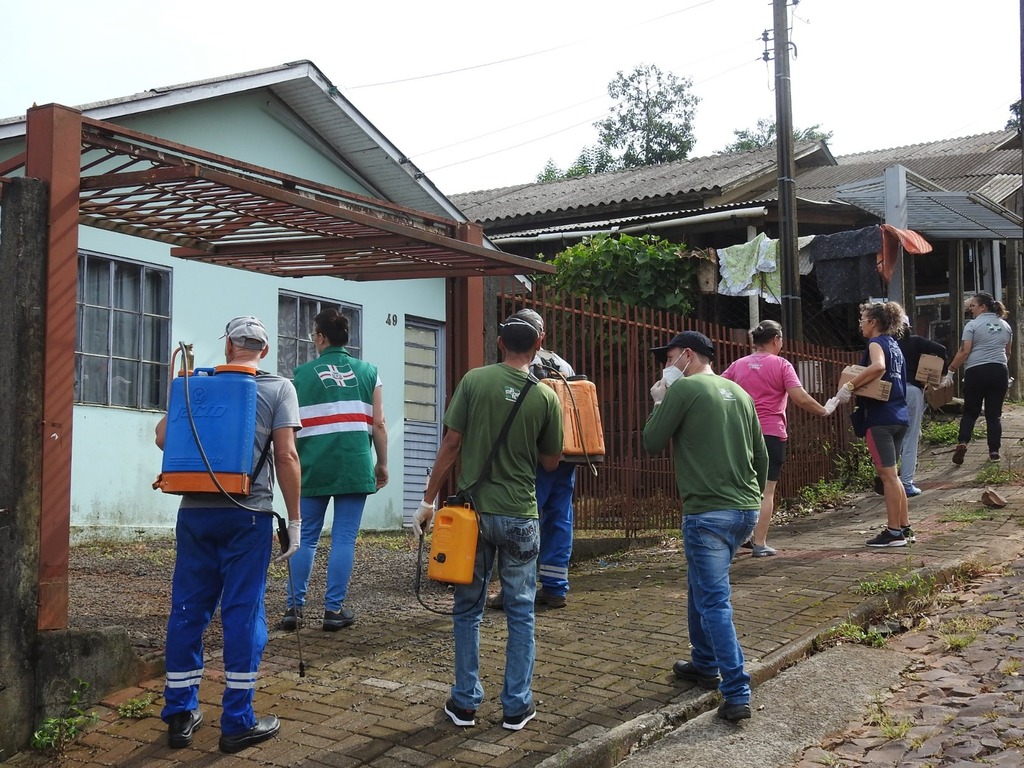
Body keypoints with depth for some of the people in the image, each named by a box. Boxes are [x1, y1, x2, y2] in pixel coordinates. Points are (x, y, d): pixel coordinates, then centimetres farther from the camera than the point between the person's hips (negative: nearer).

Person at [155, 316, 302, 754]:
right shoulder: (279, 389, 2)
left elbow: (163, 436, 9)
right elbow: (286, 455, -7)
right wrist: (294, 520, -3)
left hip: (195, 510, 3)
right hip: (247, 513, -3)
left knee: (188, 608, 10)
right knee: (243, 611, 1)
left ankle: (179, 714, 17)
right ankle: (238, 722, 6)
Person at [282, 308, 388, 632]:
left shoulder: (302, 374, 4)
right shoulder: (368, 372, 5)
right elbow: (378, 424, 0)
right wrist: (382, 464, 10)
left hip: (313, 468, 1)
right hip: (355, 468, 0)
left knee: (306, 537, 10)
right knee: (344, 538, 4)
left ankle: (294, 607, 11)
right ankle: (334, 609, 6)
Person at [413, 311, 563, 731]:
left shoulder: (474, 380, -6)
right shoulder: (546, 397, -4)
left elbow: (451, 443, -7)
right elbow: (550, 462, 6)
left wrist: (428, 500, 0)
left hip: (473, 511, 0)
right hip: (520, 516, 0)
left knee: (467, 609, 12)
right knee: (520, 612, 11)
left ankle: (465, 702, 19)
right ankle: (516, 705, 17)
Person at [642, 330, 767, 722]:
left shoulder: (684, 388, -8)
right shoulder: (739, 392, 13)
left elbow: (653, 443, -5)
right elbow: (761, 455, 15)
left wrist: (659, 402, 9)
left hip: (709, 512, -8)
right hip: (746, 510, 8)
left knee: (714, 602, -4)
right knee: (702, 585, 24)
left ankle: (737, 695, -7)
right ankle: (705, 664, 35)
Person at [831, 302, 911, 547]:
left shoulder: (877, 343, -8)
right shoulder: (894, 346, 19)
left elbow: (878, 366, -30)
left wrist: (850, 385, -28)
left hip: (881, 418, -9)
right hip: (899, 416, 9)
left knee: (887, 474, -5)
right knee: (891, 474, 15)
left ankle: (894, 532, -1)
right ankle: (905, 528, 18)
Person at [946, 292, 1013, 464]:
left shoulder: (973, 325, -4)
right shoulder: (1005, 325, 13)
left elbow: (964, 352, -10)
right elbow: (1007, 353, 22)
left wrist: (951, 372, -5)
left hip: (976, 372, -3)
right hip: (999, 371, 4)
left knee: (971, 411, 8)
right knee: (994, 413, 8)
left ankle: (962, 443, -11)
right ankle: (994, 451, 4)